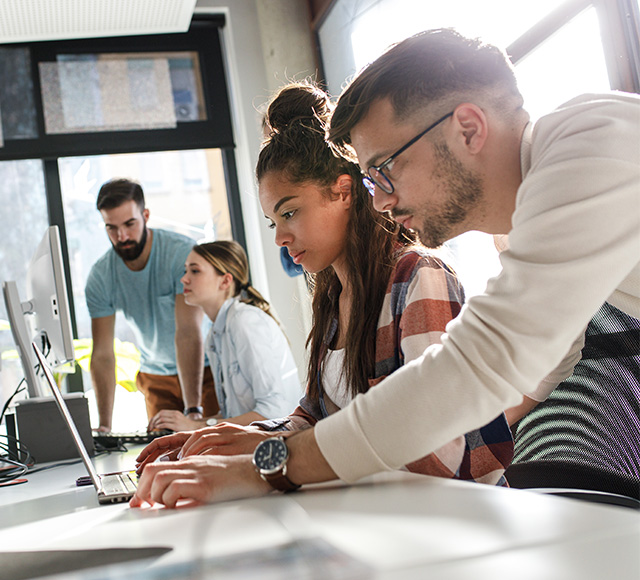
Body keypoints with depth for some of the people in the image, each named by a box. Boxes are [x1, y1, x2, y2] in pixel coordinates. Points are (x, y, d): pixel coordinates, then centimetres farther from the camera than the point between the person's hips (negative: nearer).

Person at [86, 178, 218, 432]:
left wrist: (193, 410, -39)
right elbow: (103, 355, -11)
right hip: (156, 376, 3)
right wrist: (104, 426, -19)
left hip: (206, 366, -3)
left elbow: (188, 333, -32)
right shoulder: (100, 277, -11)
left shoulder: (183, 252, -24)